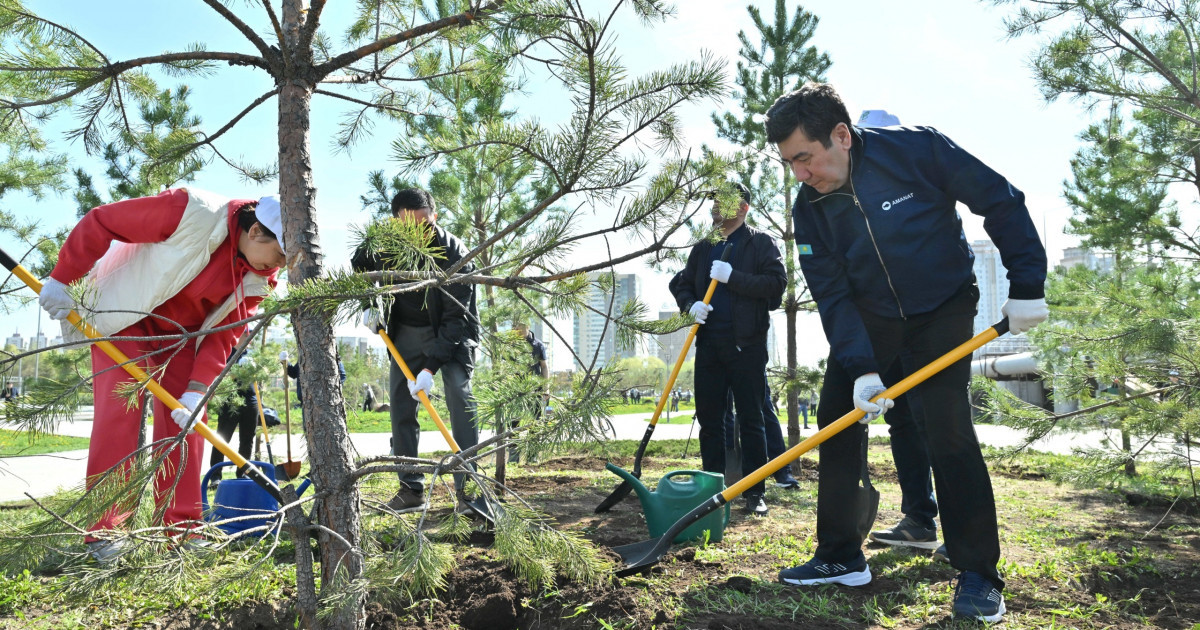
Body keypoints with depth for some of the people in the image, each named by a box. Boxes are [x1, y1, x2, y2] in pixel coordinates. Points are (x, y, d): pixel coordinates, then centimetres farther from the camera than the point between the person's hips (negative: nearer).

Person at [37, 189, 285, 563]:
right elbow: (100, 223, -24)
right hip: (123, 317, -5)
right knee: (118, 414, -13)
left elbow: (224, 334, -12)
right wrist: (62, 279, -18)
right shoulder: (194, 212, -32)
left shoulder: (259, 278, -14)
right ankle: (104, 532, -4)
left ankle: (181, 531, 8)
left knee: (185, 421, 0)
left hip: (180, 336, 5)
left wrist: (197, 390, -21)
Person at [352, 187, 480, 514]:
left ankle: (468, 486, -18)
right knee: (401, 406, 0)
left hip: (451, 333, -4)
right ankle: (411, 490, 9)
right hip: (407, 332, 4)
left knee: (459, 393, -21)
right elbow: (359, 267, 11)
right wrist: (368, 303, -5)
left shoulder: (453, 253, -27)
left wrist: (430, 366, -36)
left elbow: (455, 318, -29)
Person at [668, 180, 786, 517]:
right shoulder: (703, 248, 18)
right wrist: (690, 305, -3)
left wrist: (732, 277, -17)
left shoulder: (761, 242, 3)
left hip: (747, 343, -5)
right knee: (708, 419, 7)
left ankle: (754, 494, 6)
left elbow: (776, 284, -9)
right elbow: (680, 283, 18)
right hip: (709, 343, 5)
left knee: (751, 420, -1)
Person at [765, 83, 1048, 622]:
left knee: (947, 427, -17)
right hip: (869, 315, 4)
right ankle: (840, 556, 11)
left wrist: (1027, 284, -17)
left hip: (944, 305, -4)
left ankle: (978, 573, -2)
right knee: (836, 421, -1)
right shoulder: (810, 207, -13)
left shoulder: (917, 149, -24)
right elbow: (831, 294, -13)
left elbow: (1001, 202, -15)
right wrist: (860, 367, -24)